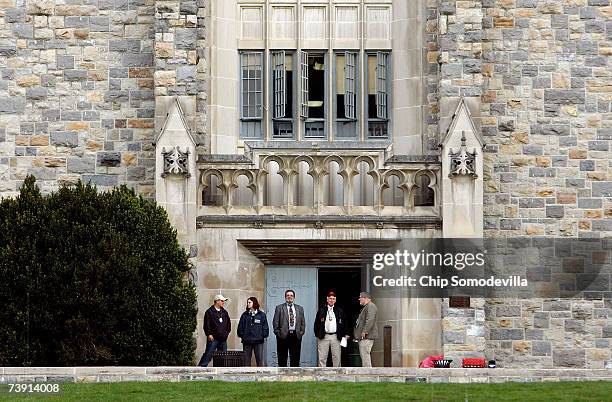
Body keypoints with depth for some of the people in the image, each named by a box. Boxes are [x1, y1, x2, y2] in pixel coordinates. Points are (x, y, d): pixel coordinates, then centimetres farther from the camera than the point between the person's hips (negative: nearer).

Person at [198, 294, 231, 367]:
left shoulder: (224, 312, 17)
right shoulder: (210, 312, -2)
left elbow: (229, 323, 24)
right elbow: (207, 324, -7)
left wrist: (227, 332, 13)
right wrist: (209, 334, -14)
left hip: (223, 339, 6)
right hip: (213, 338, -6)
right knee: (208, 354, -11)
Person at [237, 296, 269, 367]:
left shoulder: (261, 314, 4)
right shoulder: (244, 315, 8)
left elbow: (265, 327, 5)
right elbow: (240, 326, 9)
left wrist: (264, 335, -4)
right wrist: (241, 335, -1)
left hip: (258, 340, -1)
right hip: (247, 341, 2)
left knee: (259, 359, 0)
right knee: (246, 359, 4)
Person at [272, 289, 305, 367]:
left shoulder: (299, 308, 14)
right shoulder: (279, 308, 5)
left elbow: (303, 323, 14)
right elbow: (275, 322, 1)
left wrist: (301, 332, 1)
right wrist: (278, 333, -7)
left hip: (296, 335, 2)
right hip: (283, 336, -2)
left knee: (295, 359, 3)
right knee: (282, 359, 1)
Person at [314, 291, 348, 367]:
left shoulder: (339, 311, 11)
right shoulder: (321, 310, 8)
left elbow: (344, 323, 13)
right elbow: (316, 323, 8)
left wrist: (344, 334, 4)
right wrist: (317, 334, 1)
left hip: (335, 337, 1)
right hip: (323, 336, -1)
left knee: (336, 358, 2)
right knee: (322, 358, -2)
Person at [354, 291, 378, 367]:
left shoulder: (370, 306, -12)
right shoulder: (366, 307, 23)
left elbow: (370, 320, -24)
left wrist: (365, 332, -27)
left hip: (366, 336, -11)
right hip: (363, 337, 11)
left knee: (365, 354, -14)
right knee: (363, 355, 12)